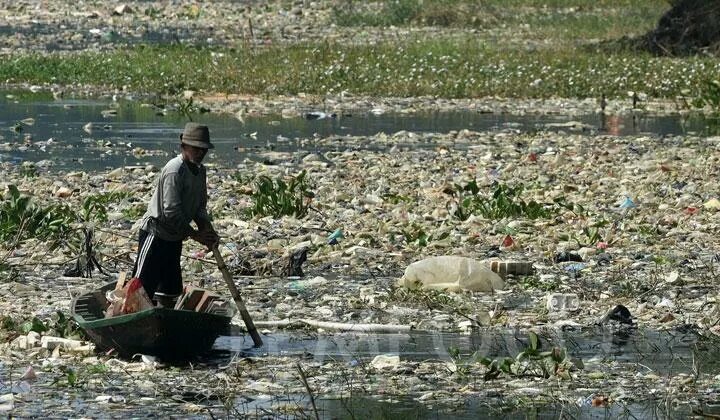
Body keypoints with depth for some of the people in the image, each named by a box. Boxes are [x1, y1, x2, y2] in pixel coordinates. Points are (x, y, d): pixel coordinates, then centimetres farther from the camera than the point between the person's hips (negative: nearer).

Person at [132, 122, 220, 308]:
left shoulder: (200, 170, 8)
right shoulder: (175, 170, -21)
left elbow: (199, 207, 13)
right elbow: (171, 212, -25)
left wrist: (206, 228, -6)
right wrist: (196, 235, -20)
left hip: (174, 237, 9)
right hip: (155, 234, -9)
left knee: (170, 292, 13)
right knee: (142, 290, -11)